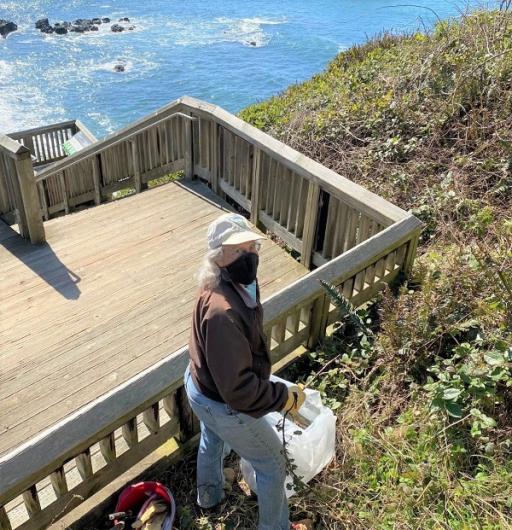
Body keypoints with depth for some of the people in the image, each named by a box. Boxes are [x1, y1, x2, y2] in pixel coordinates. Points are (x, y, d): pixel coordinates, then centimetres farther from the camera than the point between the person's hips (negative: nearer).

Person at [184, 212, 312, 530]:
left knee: (212, 441, 36)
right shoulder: (223, 313, -41)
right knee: (273, 464, 16)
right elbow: (237, 389, -35)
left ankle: (210, 495, 67)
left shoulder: (238, 283, -10)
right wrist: (286, 397, -24)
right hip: (224, 406, -9)